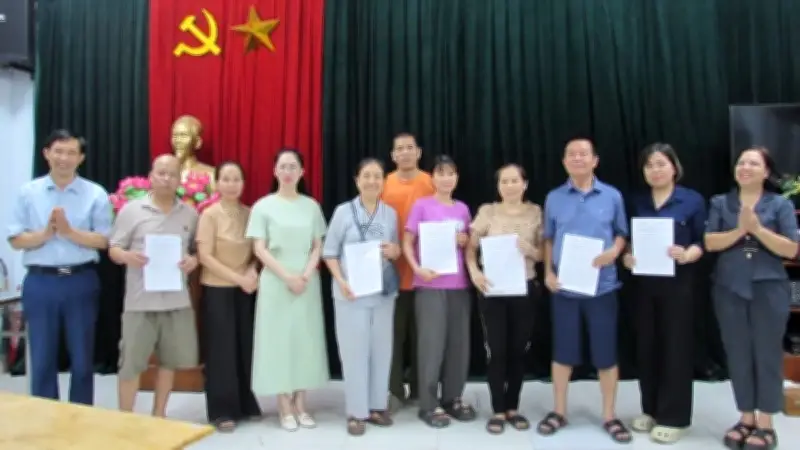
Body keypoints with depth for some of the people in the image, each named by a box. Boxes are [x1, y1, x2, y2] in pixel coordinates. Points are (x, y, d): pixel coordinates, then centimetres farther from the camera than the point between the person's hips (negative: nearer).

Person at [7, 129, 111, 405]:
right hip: (40, 282, 1)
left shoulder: (96, 194, -1)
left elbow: (102, 241, -6)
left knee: (82, 359, 10)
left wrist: (69, 231, -18)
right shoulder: (28, 192, 4)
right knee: (42, 360, 10)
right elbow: (16, 240, 0)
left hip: (81, 282, -1)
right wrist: (46, 233, -16)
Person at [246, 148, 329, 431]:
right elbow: (259, 249, -5)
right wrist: (287, 276, -14)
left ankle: (300, 405, 16)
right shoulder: (263, 206, 0)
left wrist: (306, 275, -10)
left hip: (308, 283, 3)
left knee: (306, 339, 5)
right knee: (279, 339, 0)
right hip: (276, 283, -2)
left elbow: (318, 247, 6)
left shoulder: (311, 206, 7)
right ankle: (285, 409, 10)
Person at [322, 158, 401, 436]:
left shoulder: (391, 213, 6)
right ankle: (356, 412, 12)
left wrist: (394, 251, -9)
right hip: (351, 293, -3)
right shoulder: (343, 211, -2)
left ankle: (377, 406, 23)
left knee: (381, 349, 9)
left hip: (383, 291, 3)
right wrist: (342, 282, -14)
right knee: (354, 351, 1)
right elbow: (329, 252, -2)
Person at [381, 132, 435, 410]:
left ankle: (419, 390, 24)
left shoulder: (431, 183, 2)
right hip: (393, 271, 0)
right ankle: (395, 391, 17)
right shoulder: (384, 185, 1)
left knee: (421, 334, 10)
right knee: (394, 333, 5)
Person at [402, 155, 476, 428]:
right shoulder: (421, 205, -1)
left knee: (459, 342, 8)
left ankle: (453, 398, 23)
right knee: (431, 343, -1)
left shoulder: (462, 209, 12)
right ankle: (429, 405, 10)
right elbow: (407, 243, -2)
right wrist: (417, 268, -18)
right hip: (429, 285, -4)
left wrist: (465, 241, -4)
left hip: (459, 285, 4)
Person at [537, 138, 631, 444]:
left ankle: (609, 416, 21)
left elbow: (622, 233, 9)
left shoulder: (612, 196, 1)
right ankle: (559, 411, 23)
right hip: (564, 286, 1)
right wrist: (548, 271, -1)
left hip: (602, 286, -1)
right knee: (562, 350, 9)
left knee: (606, 351, 5)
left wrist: (614, 251, -12)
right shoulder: (554, 198, 4)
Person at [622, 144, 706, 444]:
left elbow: (702, 242, -4)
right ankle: (651, 410, 24)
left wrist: (685, 255, -23)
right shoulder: (637, 203, 9)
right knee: (647, 347, 10)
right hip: (645, 284, 4)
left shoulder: (693, 201, -2)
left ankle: (674, 417, 13)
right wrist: (627, 257, -8)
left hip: (678, 284, -4)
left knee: (676, 348, 1)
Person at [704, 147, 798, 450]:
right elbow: (710, 242, -4)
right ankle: (746, 418, 21)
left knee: (767, 353, 3)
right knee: (738, 354, 8)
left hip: (769, 289, -2)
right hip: (729, 289, 2)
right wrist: (739, 230, -18)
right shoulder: (720, 203, 6)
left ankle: (766, 424, 16)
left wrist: (757, 228, -17)